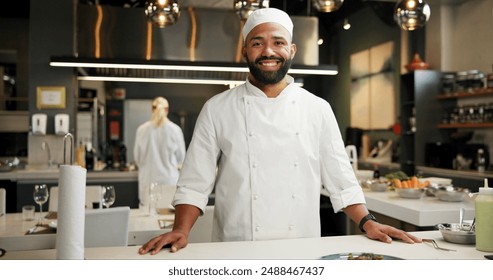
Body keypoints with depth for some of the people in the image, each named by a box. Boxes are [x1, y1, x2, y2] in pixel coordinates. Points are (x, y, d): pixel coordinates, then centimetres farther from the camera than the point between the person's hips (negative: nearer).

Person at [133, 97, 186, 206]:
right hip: (169, 179, -1)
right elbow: (181, 157, 4)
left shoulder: (142, 129, -4)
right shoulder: (175, 129, -7)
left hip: (149, 179, 1)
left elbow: (137, 157, 6)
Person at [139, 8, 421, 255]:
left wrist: (367, 223, -6)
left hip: (303, 250, 2)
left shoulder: (318, 109, 2)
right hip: (236, 251, -1)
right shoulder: (217, 109, -2)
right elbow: (196, 181, -3)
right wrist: (181, 231, -16)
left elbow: (340, 178, 5)